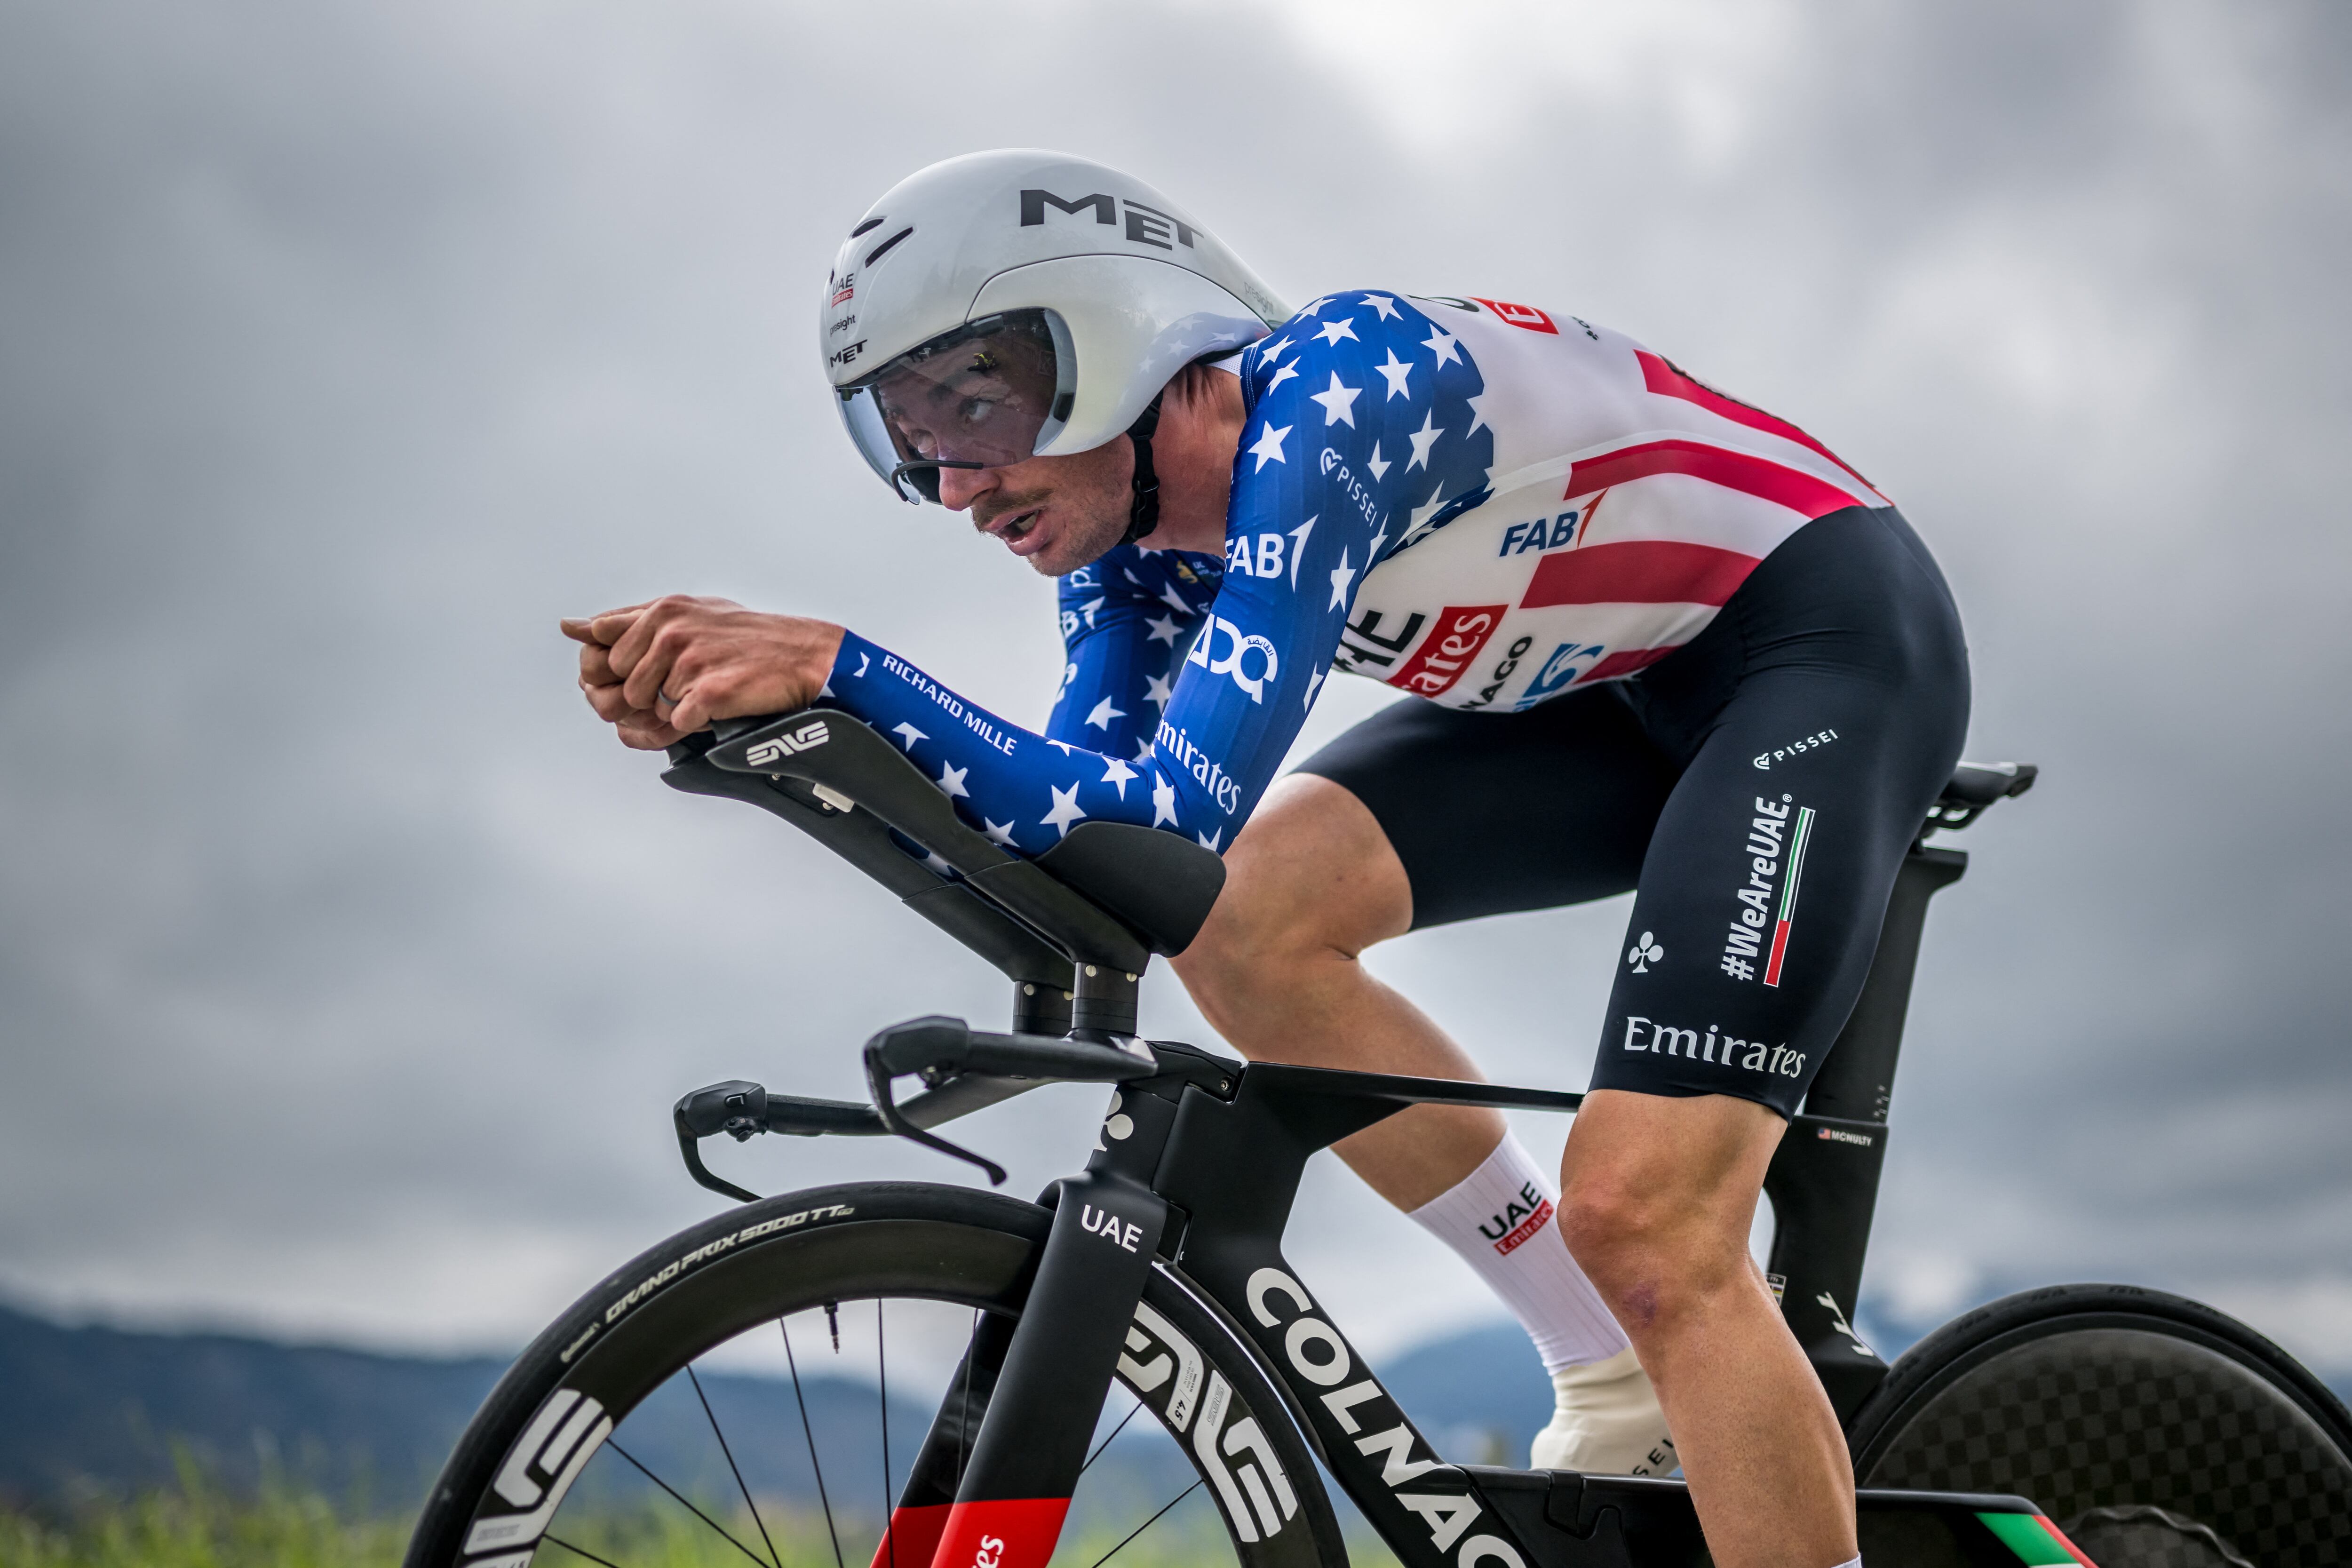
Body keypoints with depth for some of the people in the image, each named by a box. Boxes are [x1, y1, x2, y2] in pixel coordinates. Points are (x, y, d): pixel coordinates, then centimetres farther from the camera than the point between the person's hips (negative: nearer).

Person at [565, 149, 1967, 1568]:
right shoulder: (1129, 523, -4)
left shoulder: (1332, 386, -30)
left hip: (1830, 622, -8)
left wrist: (836, 663, -39)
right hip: (1626, 676, 8)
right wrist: (762, 703, -21)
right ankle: (1621, 1396, 1)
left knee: (1642, 1214, -22)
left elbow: (1178, 818, -37)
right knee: (1247, 918, -13)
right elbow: (1075, 851, -12)